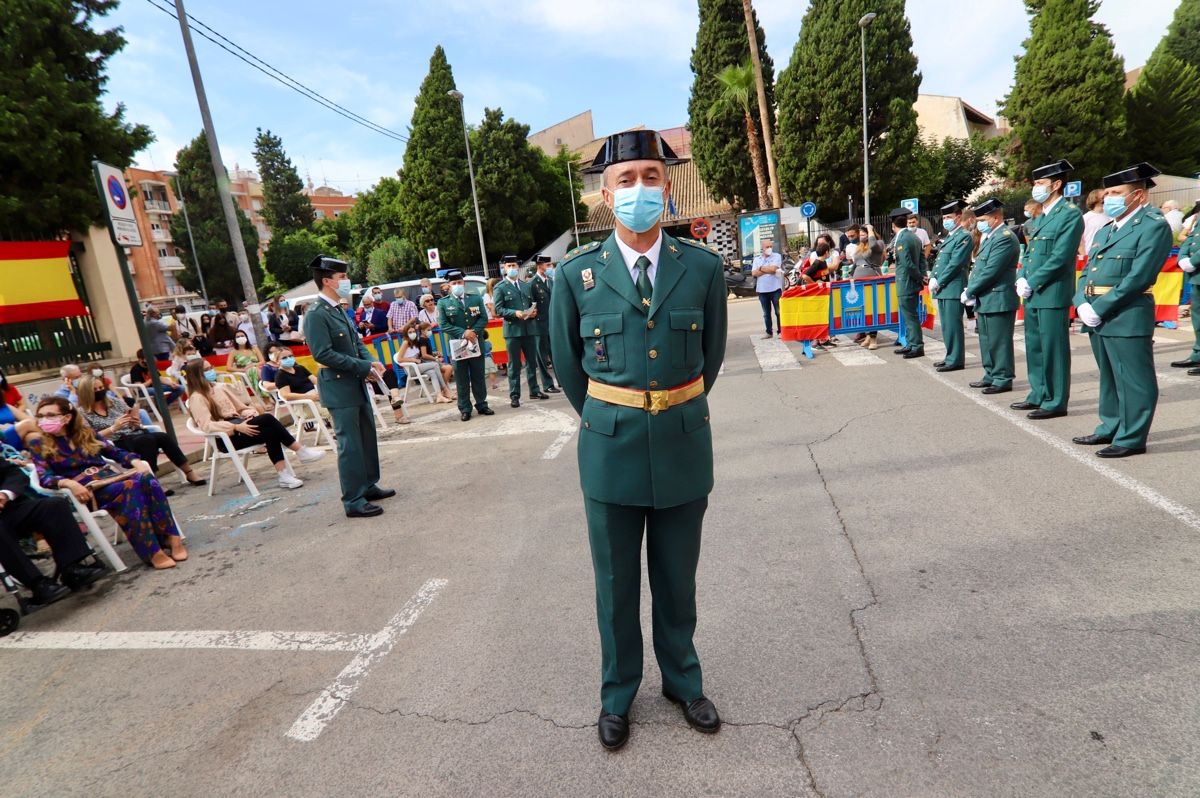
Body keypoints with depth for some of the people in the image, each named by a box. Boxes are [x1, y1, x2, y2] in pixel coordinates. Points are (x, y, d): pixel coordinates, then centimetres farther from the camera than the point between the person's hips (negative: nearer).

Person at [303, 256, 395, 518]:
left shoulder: (339, 310, 11)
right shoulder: (316, 315, -15)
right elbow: (323, 354, -21)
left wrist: (371, 361, -2)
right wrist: (364, 367, -20)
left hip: (356, 385, 9)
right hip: (339, 389, -9)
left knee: (367, 437, 16)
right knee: (350, 444, -3)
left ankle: (368, 486, 31)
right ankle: (353, 501, 6)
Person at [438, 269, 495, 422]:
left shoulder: (476, 299, 8)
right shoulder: (443, 303, 1)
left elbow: (484, 318, 3)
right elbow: (443, 325, -6)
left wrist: (474, 331, -14)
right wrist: (463, 333, -16)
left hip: (476, 343, 2)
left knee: (478, 376, 10)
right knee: (462, 379, 3)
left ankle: (482, 405, 20)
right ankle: (465, 409, 10)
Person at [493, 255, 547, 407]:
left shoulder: (526, 286, 17)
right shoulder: (500, 287, -2)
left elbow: (532, 304, 19)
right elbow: (498, 310, -8)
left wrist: (534, 312, -4)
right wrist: (515, 313, -22)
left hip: (529, 329, 5)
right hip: (512, 330, -5)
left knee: (532, 362, 12)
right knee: (514, 365, 1)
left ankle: (534, 391, 24)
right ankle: (514, 395, 7)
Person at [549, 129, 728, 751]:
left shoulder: (703, 267, -2)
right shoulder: (577, 274, -5)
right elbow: (567, 363, 7)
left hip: (684, 444, 1)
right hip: (610, 447, 0)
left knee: (676, 579, 17)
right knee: (616, 583, 15)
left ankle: (683, 681, 42)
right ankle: (617, 693, 38)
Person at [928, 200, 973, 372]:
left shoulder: (964, 237, -8)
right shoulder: (949, 237, 21)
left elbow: (955, 264, -15)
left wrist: (938, 282, -13)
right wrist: (932, 279, 3)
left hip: (953, 288, -9)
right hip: (942, 289, 9)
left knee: (953, 325, -6)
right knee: (946, 326, 13)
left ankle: (956, 360, 0)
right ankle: (950, 357, 22)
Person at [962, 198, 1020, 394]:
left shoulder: (1005, 238, -15)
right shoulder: (990, 237, 16)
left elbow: (990, 271, -21)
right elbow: (978, 268, 17)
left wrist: (969, 291, -14)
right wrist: (971, 292, 4)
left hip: (998, 300, -10)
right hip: (985, 300, 10)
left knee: (999, 341, -2)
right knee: (987, 341, 16)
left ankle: (1003, 379, 6)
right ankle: (991, 375, 26)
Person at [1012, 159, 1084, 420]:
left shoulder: (1070, 214, -8)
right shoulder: (1040, 217, 17)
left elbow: (1060, 257, -16)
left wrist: (1031, 283, -14)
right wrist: (1021, 279, 3)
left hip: (1052, 294, -8)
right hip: (1032, 294, 8)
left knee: (1053, 349, -3)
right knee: (1034, 347, 14)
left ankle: (1056, 402, 6)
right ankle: (1039, 395, 25)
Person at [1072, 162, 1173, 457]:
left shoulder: (1154, 226, -7)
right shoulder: (1106, 230, 19)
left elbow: (1138, 277, -17)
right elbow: (1086, 272, 15)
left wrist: (1099, 308, -18)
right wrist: (1082, 304, -2)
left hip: (1127, 318, -8)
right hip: (1098, 318, 8)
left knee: (1133, 380, -1)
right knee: (1109, 377, 17)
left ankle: (1132, 438, 6)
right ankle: (1111, 427, 28)